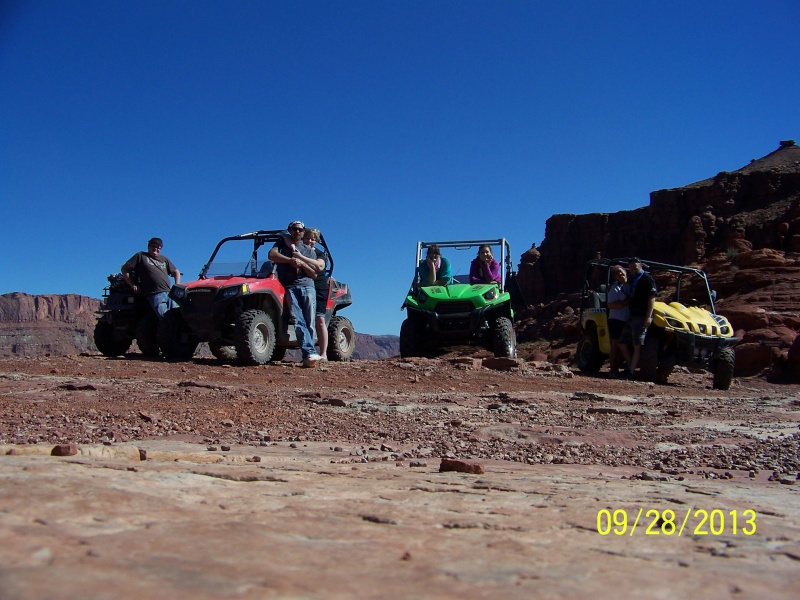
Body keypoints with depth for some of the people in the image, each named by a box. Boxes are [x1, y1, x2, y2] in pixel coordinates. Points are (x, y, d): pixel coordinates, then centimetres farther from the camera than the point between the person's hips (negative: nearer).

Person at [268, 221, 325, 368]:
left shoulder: (309, 251, 24)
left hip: (307, 287, 2)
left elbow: (314, 274, 13)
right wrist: (290, 260, -11)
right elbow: (271, 255, -2)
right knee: (298, 321, -19)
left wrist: (302, 263, -3)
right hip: (289, 288, -2)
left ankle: (307, 357, -6)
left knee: (309, 323, -9)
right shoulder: (282, 244, 21)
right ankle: (310, 353, -27)